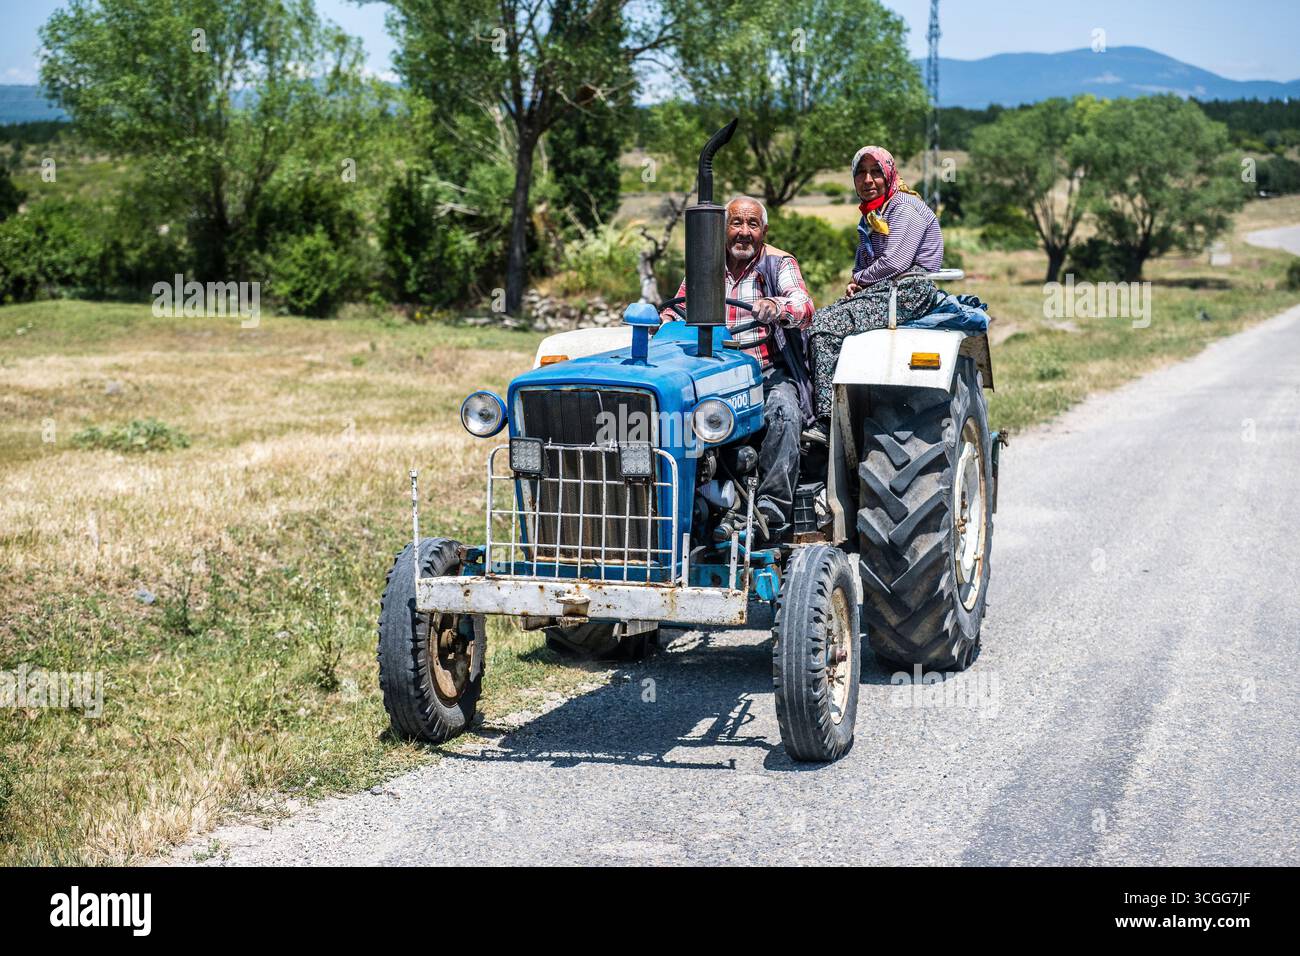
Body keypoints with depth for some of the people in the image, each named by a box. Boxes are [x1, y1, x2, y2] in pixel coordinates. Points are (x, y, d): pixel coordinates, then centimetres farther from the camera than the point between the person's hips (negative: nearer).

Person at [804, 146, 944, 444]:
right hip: (881, 290, 9)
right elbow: (863, 261, 28)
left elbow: (895, 262, -16)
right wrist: (855, 283, 5)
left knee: (828, 326, -24)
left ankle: (826, 421, -28)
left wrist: (860, 279, -1)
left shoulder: (905, 207, -6)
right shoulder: (869, 215, 23)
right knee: (817, 321, -12)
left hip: (907, 293, -9)